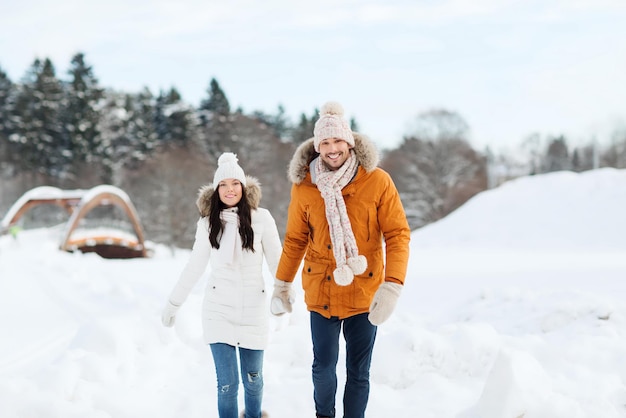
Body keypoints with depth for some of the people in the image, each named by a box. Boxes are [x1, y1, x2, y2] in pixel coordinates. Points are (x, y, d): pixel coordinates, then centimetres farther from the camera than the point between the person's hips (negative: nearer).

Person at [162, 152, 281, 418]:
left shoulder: (261, 218, -4)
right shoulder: (208, 222, 3)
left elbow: (277, 262, -1)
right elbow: (194, 267, 11)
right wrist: (173, 304, 14)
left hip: (253, 309, 0)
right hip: (218, 309, 1)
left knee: (253, 377, 9)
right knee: (227, 382, -6)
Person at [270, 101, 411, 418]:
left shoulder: (377, 181, -9)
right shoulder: (304, 186, -2)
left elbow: (398, 234, -9)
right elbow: (295, 239, 9)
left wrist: (393, 285, -20)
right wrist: (281, 284, 12)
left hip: (364, 293, -1)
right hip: (321, 293, 2)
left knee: (358, 372, 6)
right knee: (323, 366, 9)